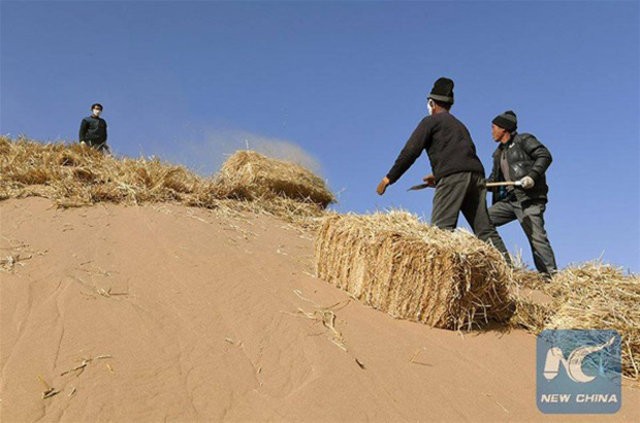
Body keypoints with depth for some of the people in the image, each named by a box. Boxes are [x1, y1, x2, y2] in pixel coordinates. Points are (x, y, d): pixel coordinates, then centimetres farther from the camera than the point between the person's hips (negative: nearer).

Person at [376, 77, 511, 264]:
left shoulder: (431, 121, 10)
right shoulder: (459, 124, 33)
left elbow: (410, 151, 2)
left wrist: (389, 178, 4)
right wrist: (438, 175, 37)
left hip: (453, 176, -7)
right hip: (476, 174, 7)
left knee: (441, 227, -14)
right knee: (484, 228, 7)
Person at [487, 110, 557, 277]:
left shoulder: (523, 140, 3)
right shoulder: (499, 153, 24)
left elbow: (545, 156, -8)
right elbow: (494, 179, 26)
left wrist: (532, 176, -22)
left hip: (529, 199, -8)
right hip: (509, 200, 8)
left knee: (536, 237, -14)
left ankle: (551, 276, -12)